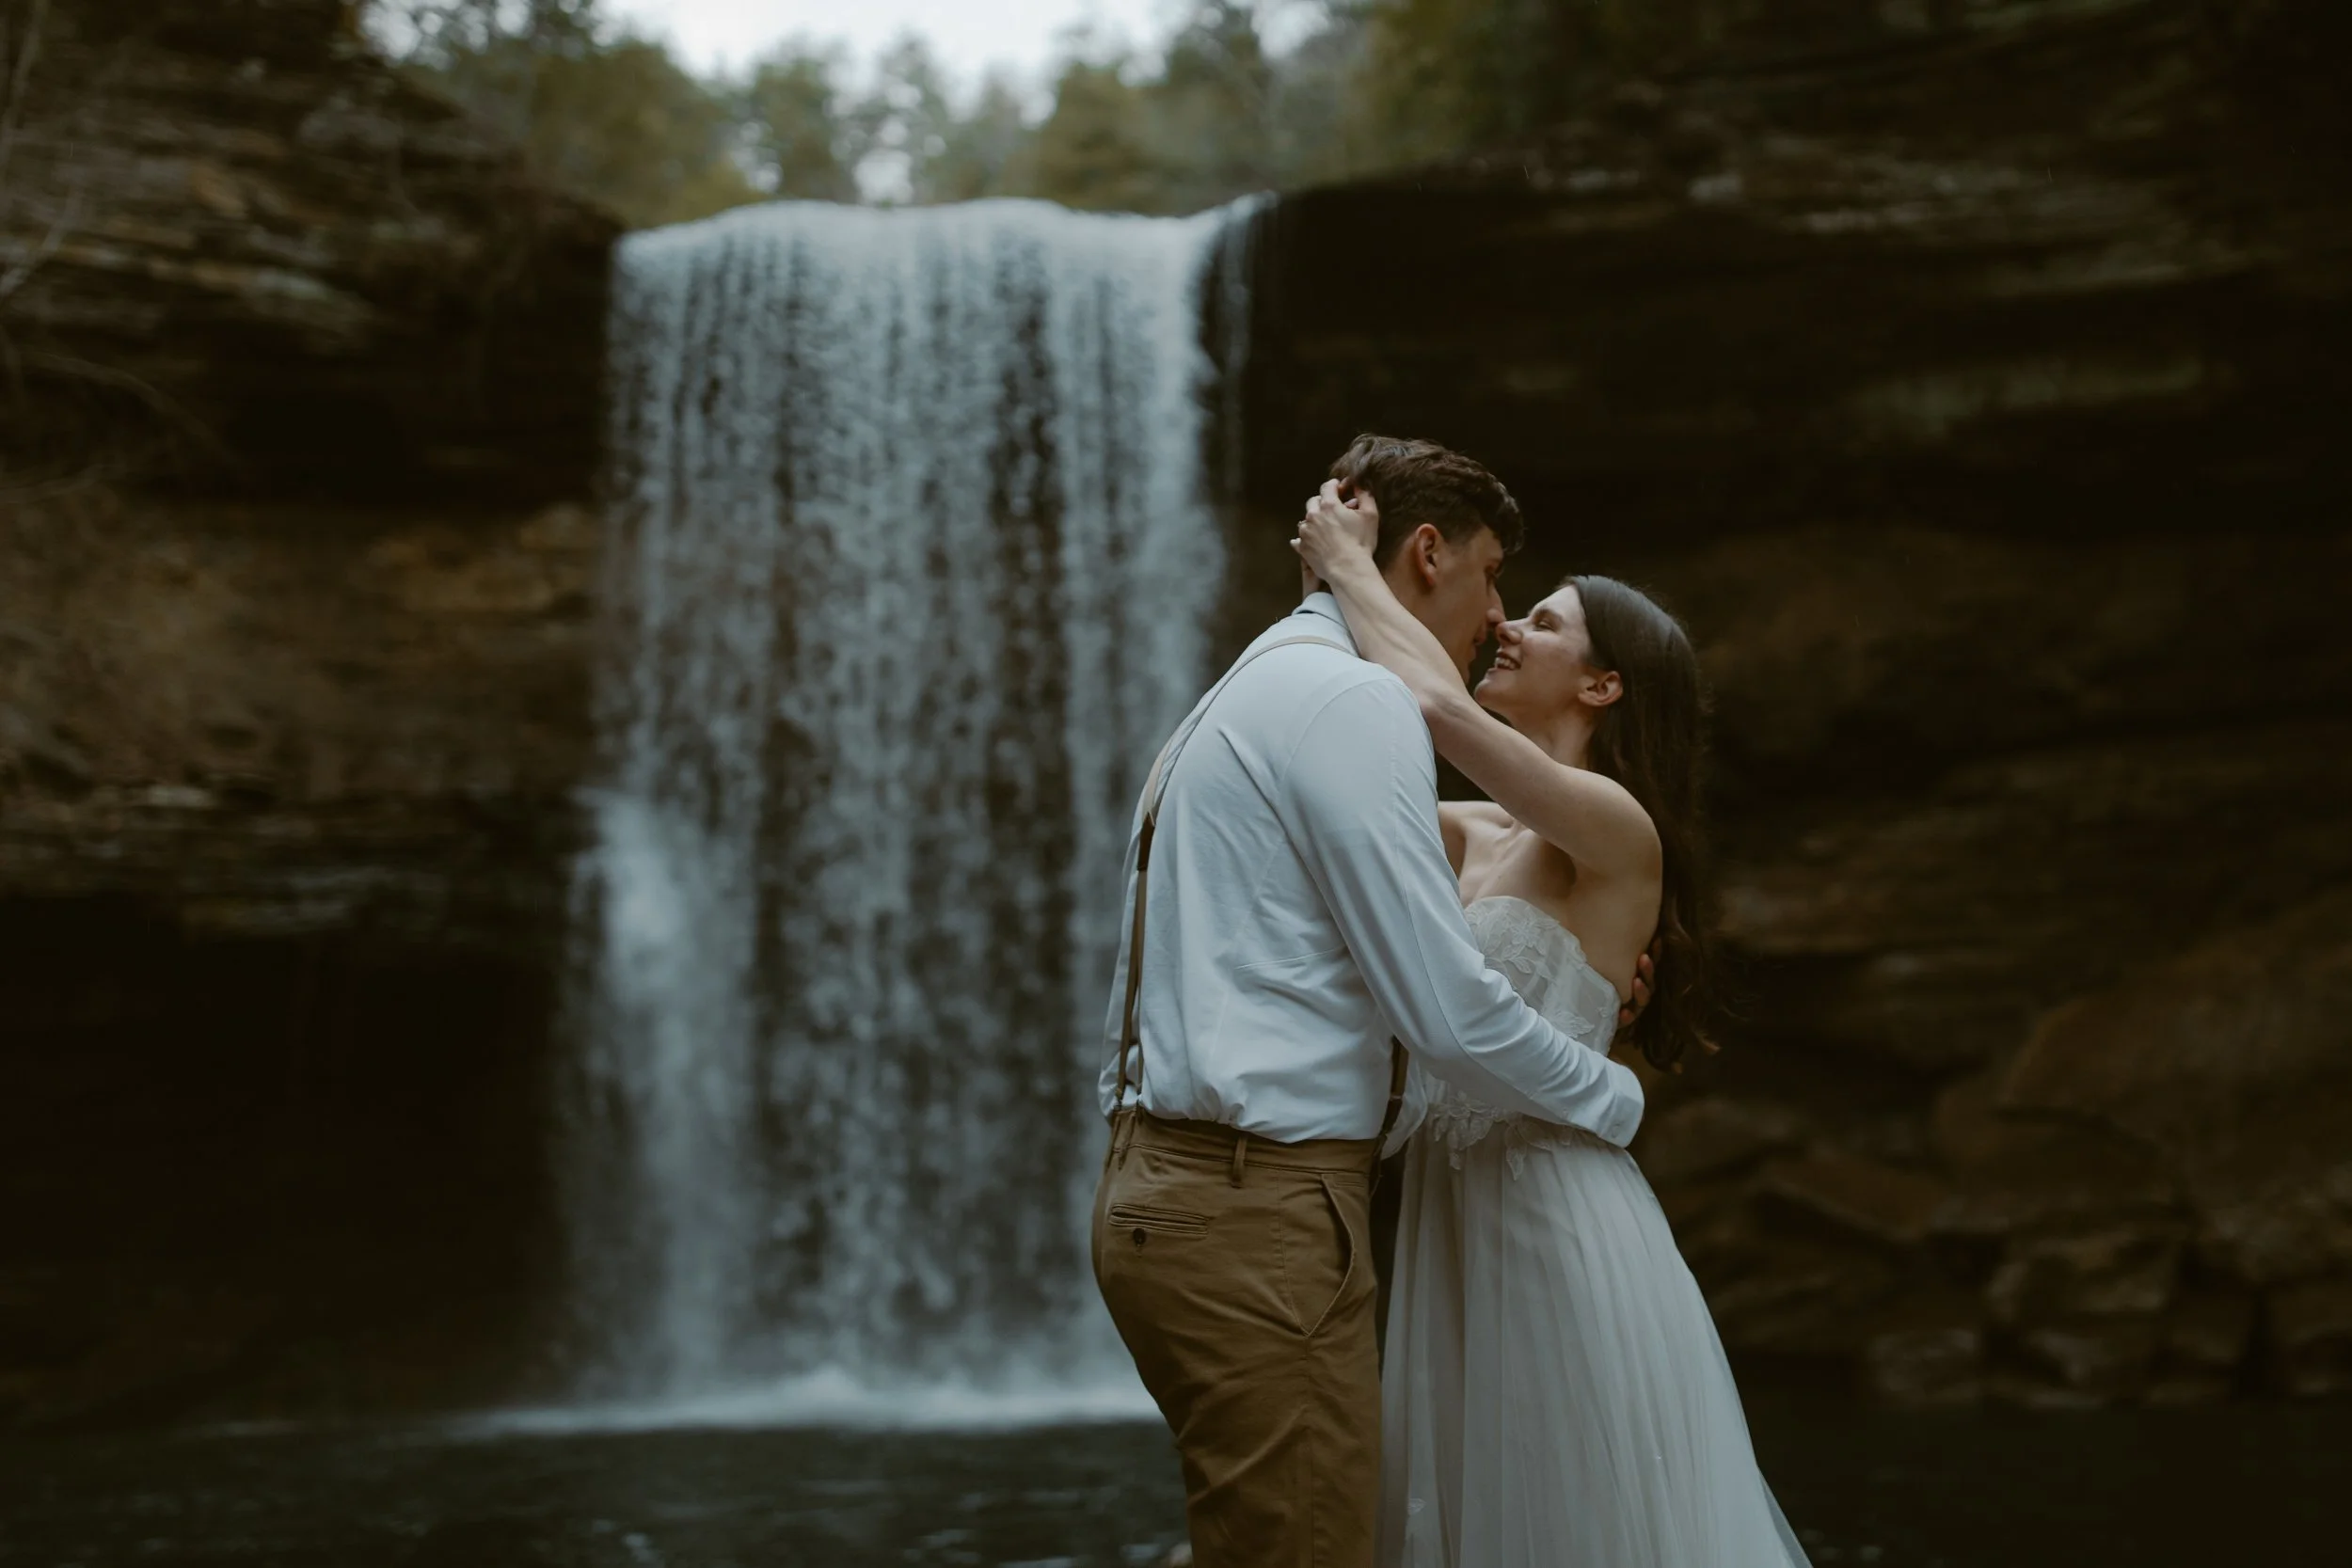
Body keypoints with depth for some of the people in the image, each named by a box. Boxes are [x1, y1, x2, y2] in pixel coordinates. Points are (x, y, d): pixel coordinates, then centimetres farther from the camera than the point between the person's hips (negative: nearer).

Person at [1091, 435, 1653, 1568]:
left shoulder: (1248, 696, 21)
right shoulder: (1356, 703, -11)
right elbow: (1449, 1015, -15)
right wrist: (1615, 1099, 3)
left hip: (1175, 1187, 10)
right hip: (1258, 1217, -10)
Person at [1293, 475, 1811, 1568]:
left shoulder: (1615, 828, -12)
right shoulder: (1478, 838, 12)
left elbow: (1444, 711, -25)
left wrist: (1351, 567, -12)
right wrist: (1342, 575, 9)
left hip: (1555, 1218, -8)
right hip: (1454, 1214, 8)